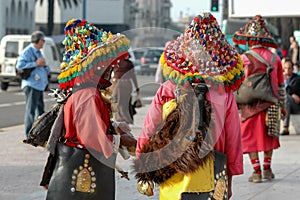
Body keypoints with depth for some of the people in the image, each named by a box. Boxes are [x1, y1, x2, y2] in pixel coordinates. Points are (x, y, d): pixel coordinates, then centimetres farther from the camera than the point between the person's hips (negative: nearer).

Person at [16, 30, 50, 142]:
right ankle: (29, 136, -11)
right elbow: (19, 65, -19)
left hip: (40, 85, 9)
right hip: (31, 85, -9)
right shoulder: (27, 51, -8)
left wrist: (44, 65, 1)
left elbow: (46, 69, 25)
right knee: (31, 110, -11)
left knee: (40, 109, 15)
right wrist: (35, 64, -17)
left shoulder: (38, 52, 19)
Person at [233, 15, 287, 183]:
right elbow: (281, 85, 11)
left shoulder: (245, 58, -11)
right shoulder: (274, 58, 3)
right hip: (270, 104, 4)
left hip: (251, 105, -4)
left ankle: (257, 171, 3)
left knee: (251, 137, 4)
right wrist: (282, 105, 20)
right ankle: (267, 169, 20)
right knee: (269, 136, 17)